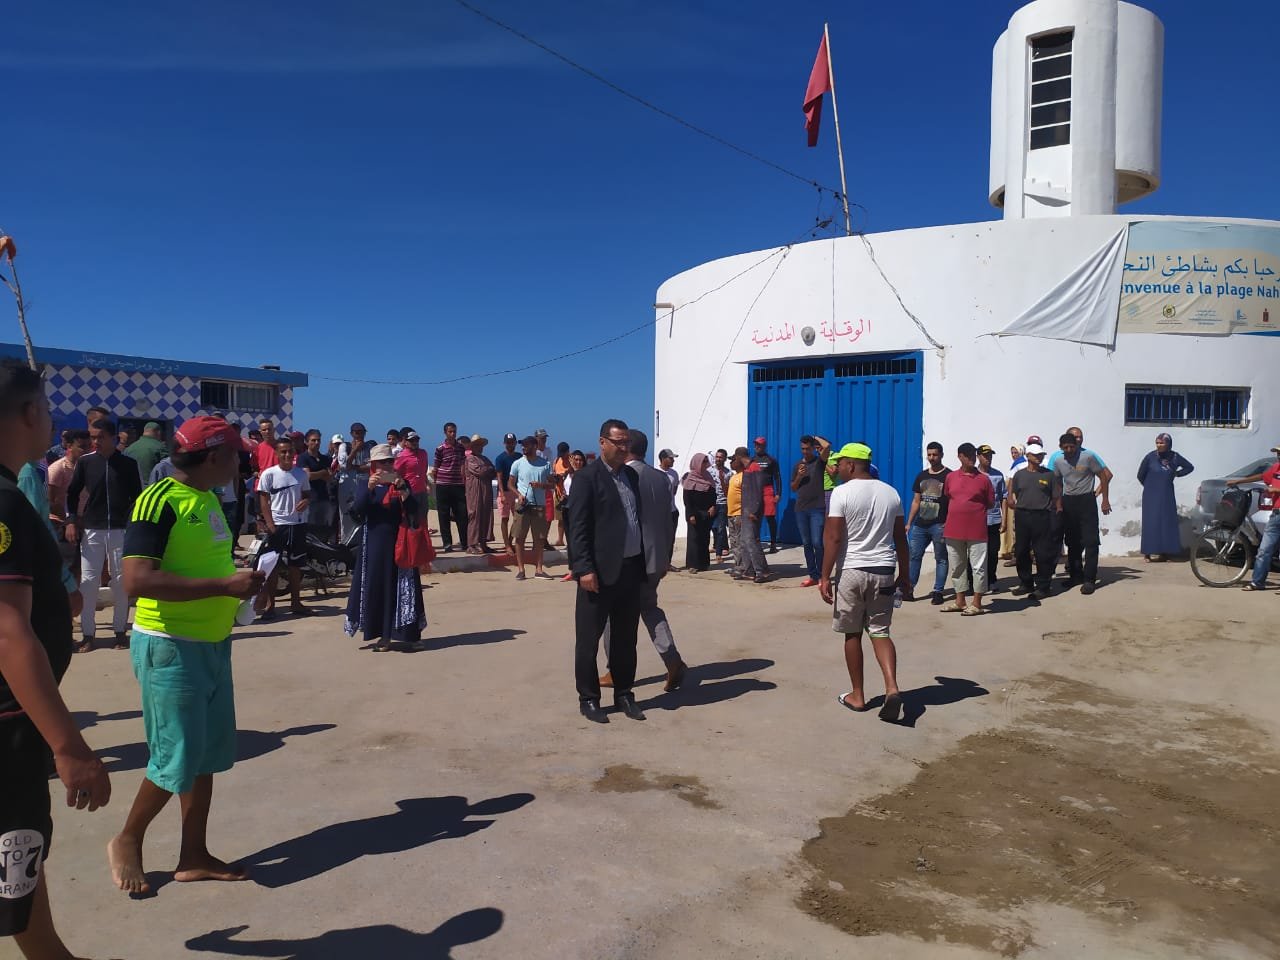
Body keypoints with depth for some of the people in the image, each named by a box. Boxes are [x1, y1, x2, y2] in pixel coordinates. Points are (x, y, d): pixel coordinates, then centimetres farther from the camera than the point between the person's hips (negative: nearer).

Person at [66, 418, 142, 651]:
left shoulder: (128, 464, 1)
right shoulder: (85, 462, 3)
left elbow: (137, 497, 5)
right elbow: (73, 492, 11)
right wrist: (71, 520, 1)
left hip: (121, 530, -1)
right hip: (92, 529, 1)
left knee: (121, 580, 3)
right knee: (88, 581, 1)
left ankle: (120, 631, 14)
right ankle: (87, 634, 9)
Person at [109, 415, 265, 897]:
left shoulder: (209, 499, 9)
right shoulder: (160, 500, -18)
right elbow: (138, 579, -27)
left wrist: (241, 581, 3)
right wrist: (224, 585, -27)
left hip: (212, 644, 8)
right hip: (170, 648, -8)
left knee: (208, 754, 12)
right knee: (177, 758, 1)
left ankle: (194, 856, 25)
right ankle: (127, 841, 25)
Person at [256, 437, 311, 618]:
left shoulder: (301, 473, 5)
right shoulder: (269, 474, -4)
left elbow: (307, 494, 13)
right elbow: (264, 501, -4)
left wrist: (305, 501, -11)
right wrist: (270, 524, -11)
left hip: (298, 524, 3)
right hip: (277, 525, -3)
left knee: (295, 565, 11)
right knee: (273, 565, 1)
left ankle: (295, 602, 20)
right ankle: (269, 604, 8)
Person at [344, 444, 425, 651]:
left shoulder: (401, 483, 7)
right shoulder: (368, 484, 5)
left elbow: (414, 510, -5)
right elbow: (356, 511, -9)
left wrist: (403, 489, -20)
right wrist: (369, 488, -22)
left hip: (399, 543, 0)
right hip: (375, 544, 0)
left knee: (400, 586, 1)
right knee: (376, 586, 1)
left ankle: (407, 632, 7)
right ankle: (382, 634, 7)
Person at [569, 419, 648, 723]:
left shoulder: (632, 476, 13)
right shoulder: (587, 477, -8)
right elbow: (578, 527, -12)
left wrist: (647, 562, 13)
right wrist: (584, 568, -18)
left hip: (632, 569, 7)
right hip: (601, 572, -7)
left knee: (626, 638, 15)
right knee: (588, 639, 4)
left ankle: (624, 694, 27)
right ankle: (588, 699, 15)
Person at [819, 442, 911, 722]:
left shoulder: (842, 492, -9)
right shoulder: (890, 493, 7)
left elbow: (833, 538, -14)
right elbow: (901, 539, 10)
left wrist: (825, 577, -10)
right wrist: (905, 575, 17)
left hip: (851, 570, -4)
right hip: (883, 571, 4)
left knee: (852, 634, 9)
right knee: (880, 632, 10)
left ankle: (857, 696, 17)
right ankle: (892, 687, -9)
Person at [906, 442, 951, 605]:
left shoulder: (948, 475, -3)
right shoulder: (921, 476, 13)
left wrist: (948, 524, -14)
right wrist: (909, 523, 13)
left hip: (939, 525, -5)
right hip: (920, 524, 5)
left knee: (941, 559, 4)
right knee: (914, 555, 4)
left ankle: (938, 591, 9)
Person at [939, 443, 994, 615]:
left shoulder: (983, 479, -2)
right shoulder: (950, 477, 7)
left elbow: (991, 504, 4)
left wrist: (975, 509, 1)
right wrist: (959, 510, 9)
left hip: (976, 530, -4)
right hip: (954, 529, 4)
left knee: (978, 567, 0)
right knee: (957, 566, 12)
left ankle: (977, 604, 8)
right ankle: (960, 601, 23)